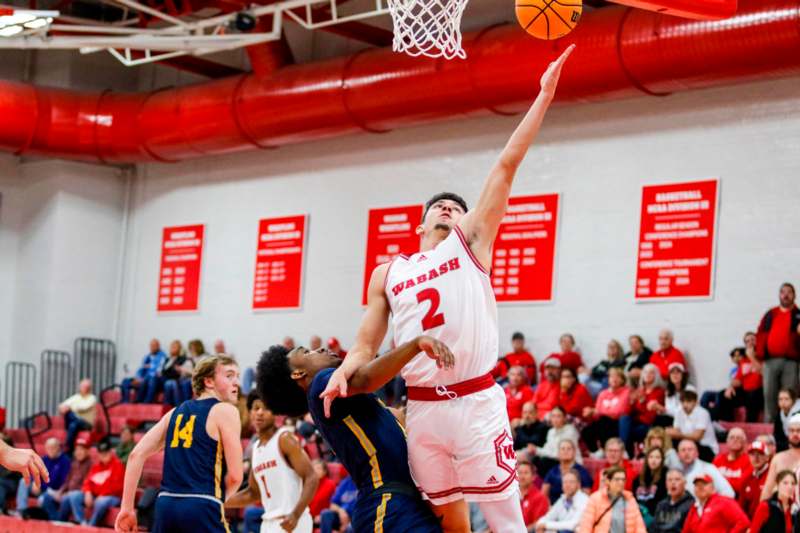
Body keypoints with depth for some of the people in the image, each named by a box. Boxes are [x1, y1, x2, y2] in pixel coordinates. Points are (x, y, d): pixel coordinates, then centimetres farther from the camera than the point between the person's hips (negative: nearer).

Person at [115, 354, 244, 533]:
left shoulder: (177, 412, 19)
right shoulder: (225, 411, 0)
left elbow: (136, 455, 12)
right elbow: (235, 476, -6)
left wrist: (127, 508, 13)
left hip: (166, 505, 7)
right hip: (202, 510, -7)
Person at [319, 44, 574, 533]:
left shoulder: (471, 242, 9)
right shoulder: (388, 274, 18)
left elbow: (507, 165, 3)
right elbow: (367, 344, 17)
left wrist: (544, 94, -1)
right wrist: (344, 370, -6)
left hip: (476, 402, -3)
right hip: (422, 408, 3)